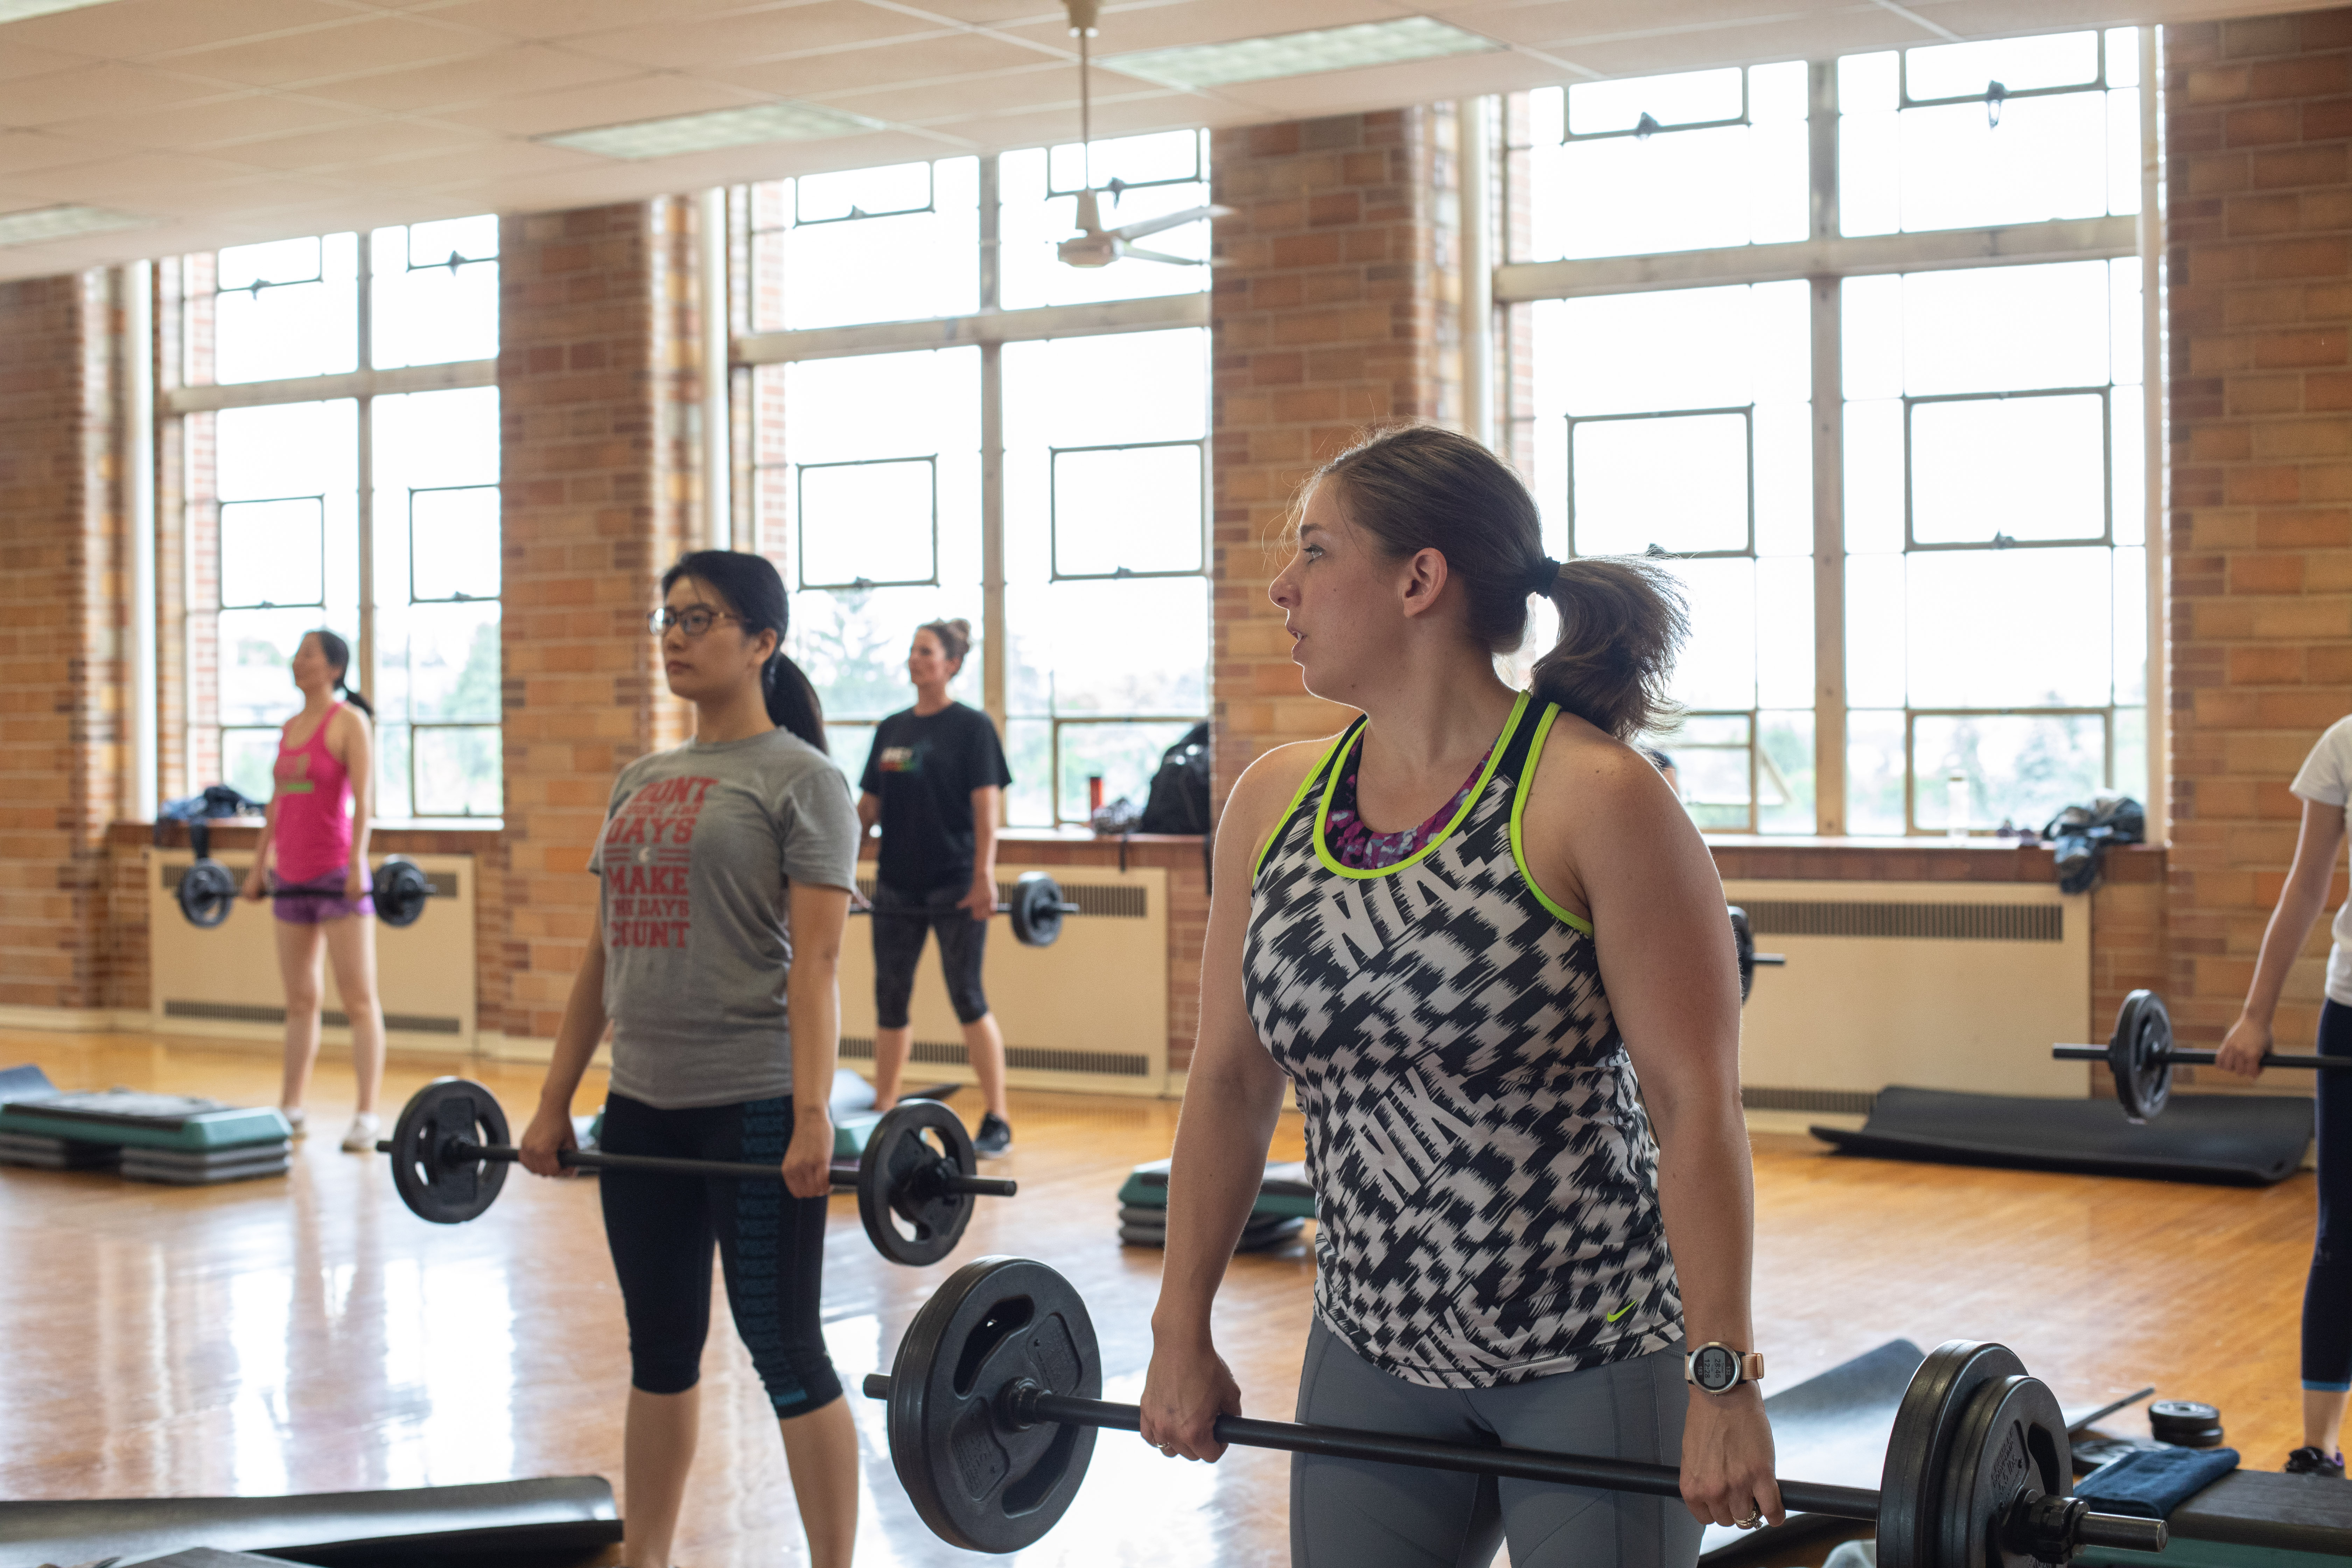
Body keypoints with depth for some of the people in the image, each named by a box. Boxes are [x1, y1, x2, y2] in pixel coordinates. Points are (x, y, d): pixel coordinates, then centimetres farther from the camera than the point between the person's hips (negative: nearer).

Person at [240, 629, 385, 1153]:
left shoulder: (350, 721, -6)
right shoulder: (291, 726, 16)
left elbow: (363, 799, -15)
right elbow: (277, 802, 20)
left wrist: (357, 861, -25)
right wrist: (259, 863, 17)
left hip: (336, 873, -8)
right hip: (291, 876, 8)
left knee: (359, 999, -6)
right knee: (299, 1000, 13)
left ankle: (366, 1115, -6)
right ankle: (292, 1109, 21)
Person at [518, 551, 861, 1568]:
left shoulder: (799, 781, -6)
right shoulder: (641, 783, 14)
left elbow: (816, 961, -14)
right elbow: (603, 955, 16)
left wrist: (812, 1115, -22)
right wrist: (554, 1100, 12)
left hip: (752, 1105, -7)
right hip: (643, 1105, 7)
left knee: (784, 1350, -2)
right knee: (659, 1347, 14)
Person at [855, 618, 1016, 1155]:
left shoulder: (971, 727, -4)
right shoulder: (891, 729, 12)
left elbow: (987, 806, -10)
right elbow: (868, 806, 15)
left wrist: (985, 874, -19)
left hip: (954, 887, -6)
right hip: (897, 884, 6)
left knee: (968, 1000, -4)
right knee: (890, 1000, 8)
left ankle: (998, 1120, 1)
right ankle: (882, 1114, 16)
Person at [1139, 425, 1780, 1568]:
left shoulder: (1596, 801, -15)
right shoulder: (1273, 801, 2)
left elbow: (1696, 1102, -16)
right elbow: (1230, 1080, 8)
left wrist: (1721, 1378, -18)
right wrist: (1181, 1327, 9)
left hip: (1594, 1355, -5)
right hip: (1372, 1352, 5)